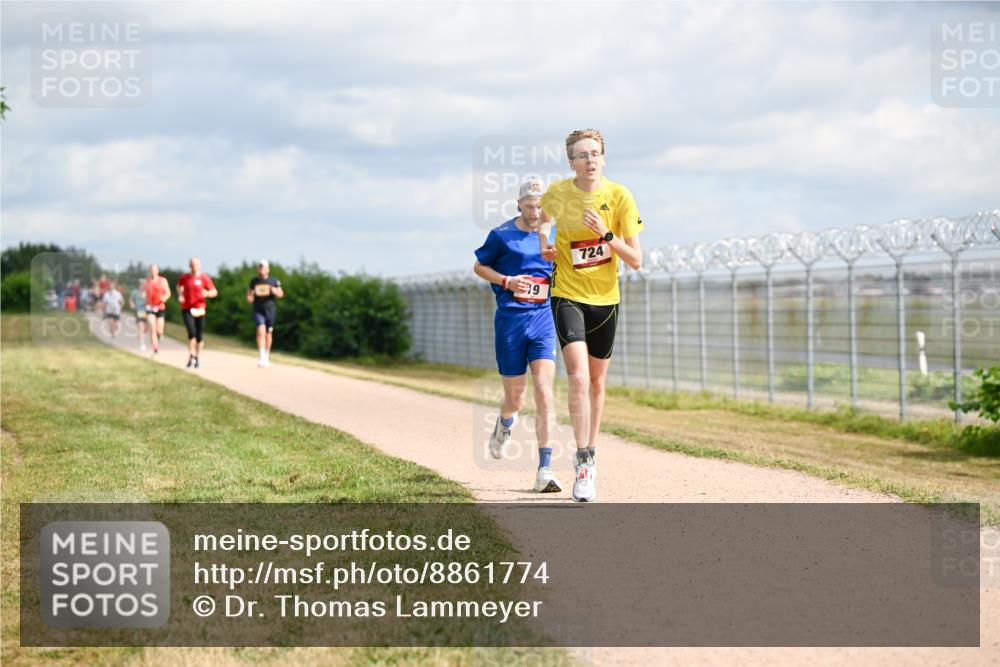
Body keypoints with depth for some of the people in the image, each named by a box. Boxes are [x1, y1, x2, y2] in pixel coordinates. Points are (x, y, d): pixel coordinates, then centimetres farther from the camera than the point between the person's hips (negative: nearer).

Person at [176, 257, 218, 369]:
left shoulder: (204, 278, -3)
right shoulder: (184, 278, 3)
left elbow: (214, 292, -3)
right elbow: (179, 286, 26)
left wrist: (207, 293, -24)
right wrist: (180, 295, 9)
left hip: (199, 309, 0)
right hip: (187, 309, 0)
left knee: (200, 335, 5)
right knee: (192, 332, -17)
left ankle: (198, 357, 21)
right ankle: (191, 355, -1)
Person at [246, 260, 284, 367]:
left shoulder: (274, 281, 2)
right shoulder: (254, 281, 6)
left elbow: (281, 294, 5)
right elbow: (249, 291, 21)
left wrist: (275, 291, -15)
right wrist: (249, 297, 0)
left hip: (270, 309, 1)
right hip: (258, 310, -1)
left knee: (269, 333, 10)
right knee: (261, 330, -17)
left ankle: (267, 356, 28)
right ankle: (262, 356, -23)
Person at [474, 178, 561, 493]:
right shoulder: (501, 235, -1)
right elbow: (479, 266, 9)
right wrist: (506, 281, -8)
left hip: (544, 317, 1)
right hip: (510, 319, -1)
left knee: (544, 393, -13)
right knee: (515, 399, 4)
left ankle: (544, 470, -12)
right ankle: (503, 426, 43)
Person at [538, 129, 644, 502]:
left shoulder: (619, 197, -9)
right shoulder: (557, 193, -7)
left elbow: (636, 261, -9)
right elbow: (545, 217, 20)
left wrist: (606, 235, -23)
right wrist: (544, 241, 0)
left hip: (605, 299, 2)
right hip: (568, 296, -2)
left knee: (597, 382, 14)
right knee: (578, 376, -20)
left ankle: (590, 453, 33)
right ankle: (584, 464, -20)